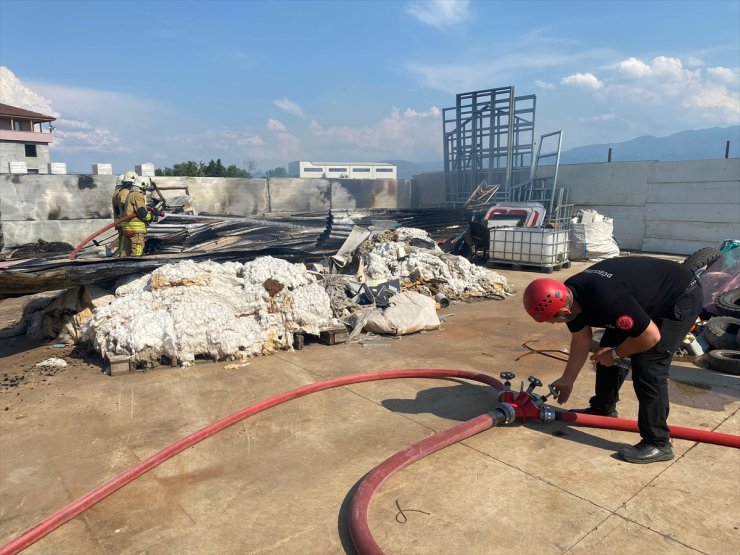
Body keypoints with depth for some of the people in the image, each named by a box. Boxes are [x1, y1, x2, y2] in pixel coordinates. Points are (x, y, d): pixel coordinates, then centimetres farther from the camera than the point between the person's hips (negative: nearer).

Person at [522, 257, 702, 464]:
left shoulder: (606, 300, -40)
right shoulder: (568, 295, -12)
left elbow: (651, 337, -28)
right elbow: (581, 342, 4)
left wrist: (616, 354, -12)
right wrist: (567, 380, 11)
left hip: (682, 297, -9)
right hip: (649, 295, 9)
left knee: (647, 367, -16)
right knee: (606, 352, 9)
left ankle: (657, 444, -3)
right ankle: (603, 409, 29)